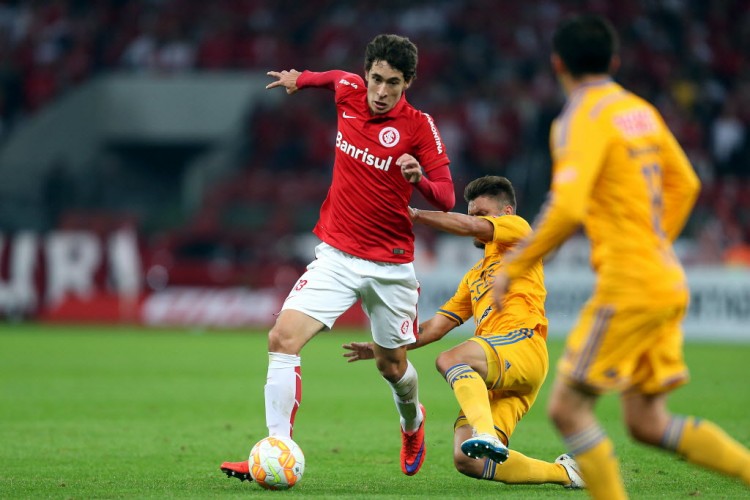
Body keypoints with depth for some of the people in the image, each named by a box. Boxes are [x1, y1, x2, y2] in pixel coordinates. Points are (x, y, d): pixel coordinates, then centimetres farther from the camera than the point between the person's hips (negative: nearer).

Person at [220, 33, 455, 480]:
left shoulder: (419, 126, -11)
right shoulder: (349, 91, -2)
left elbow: (447, 200, -13)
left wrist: (420, 179, -32)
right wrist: (301, 78, 36)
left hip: (391, 266, -2)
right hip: (336, 255, 2)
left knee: (392, 365, 12)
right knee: (283, 339, -18)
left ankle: (413, 423, 48)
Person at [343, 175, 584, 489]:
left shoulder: (519, 230, 14)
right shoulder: (474, 275, 35)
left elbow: (469, 227, -5)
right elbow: (436, 327, 31)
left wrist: (414, 214, -1)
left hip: (522, 345, -8)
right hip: (492, 379, 8)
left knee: (450, 360, -36)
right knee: (467, 461, -12)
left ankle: (487, 434, -55)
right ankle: (563, 472, 0)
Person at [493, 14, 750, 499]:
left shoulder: (583, 118, -12)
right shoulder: (641, 110, 13)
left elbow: (566, 209, -22)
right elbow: (685, 185, 22)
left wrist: (513, 268, -13)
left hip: (628, 285, -8)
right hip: (667, 282, 8)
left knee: (567, 407, -1)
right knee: (648, 423, 12)